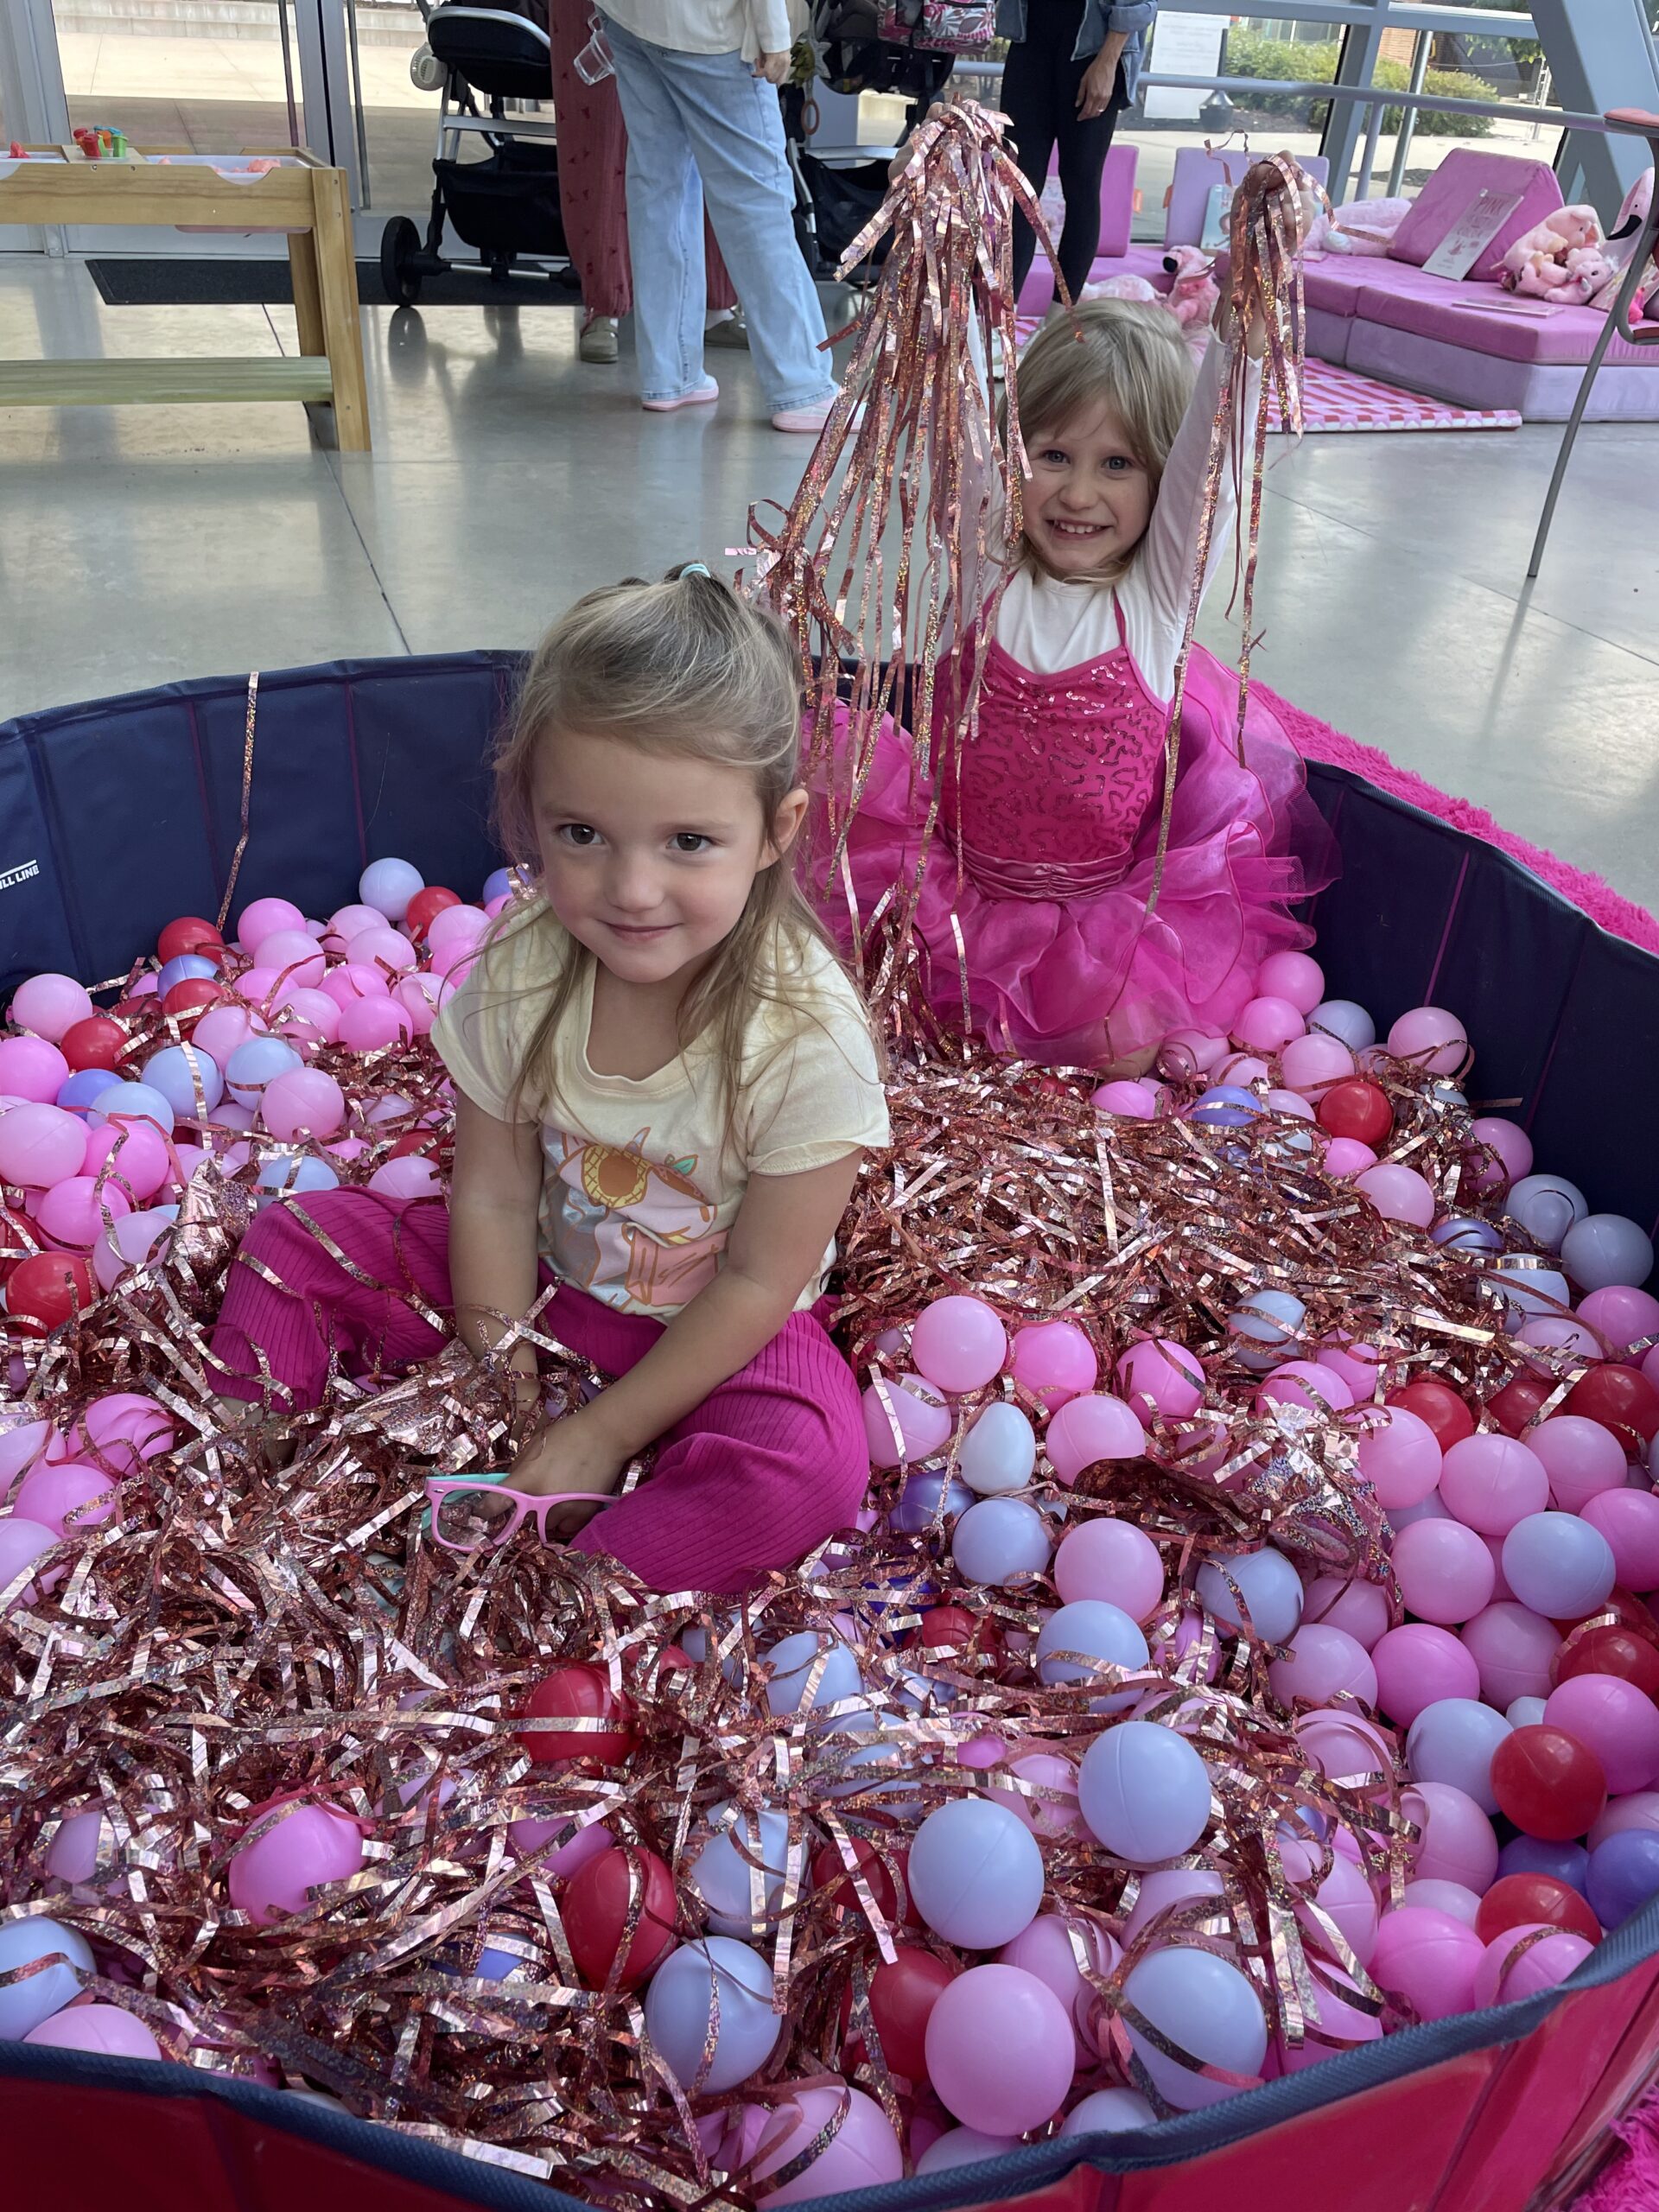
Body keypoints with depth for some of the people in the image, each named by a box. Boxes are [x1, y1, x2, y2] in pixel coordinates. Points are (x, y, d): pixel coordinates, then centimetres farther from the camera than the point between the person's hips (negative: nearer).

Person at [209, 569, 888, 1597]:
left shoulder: (809, 1035, -30)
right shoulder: (515, 970, -19)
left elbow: (759, 1280, -21)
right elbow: (495, 1196, -10)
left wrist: (603, 1435, -17)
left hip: (716, 1325, -3)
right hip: (543, 1278, 4)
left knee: (811, 1466, -32)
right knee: (296, 1241, -3)